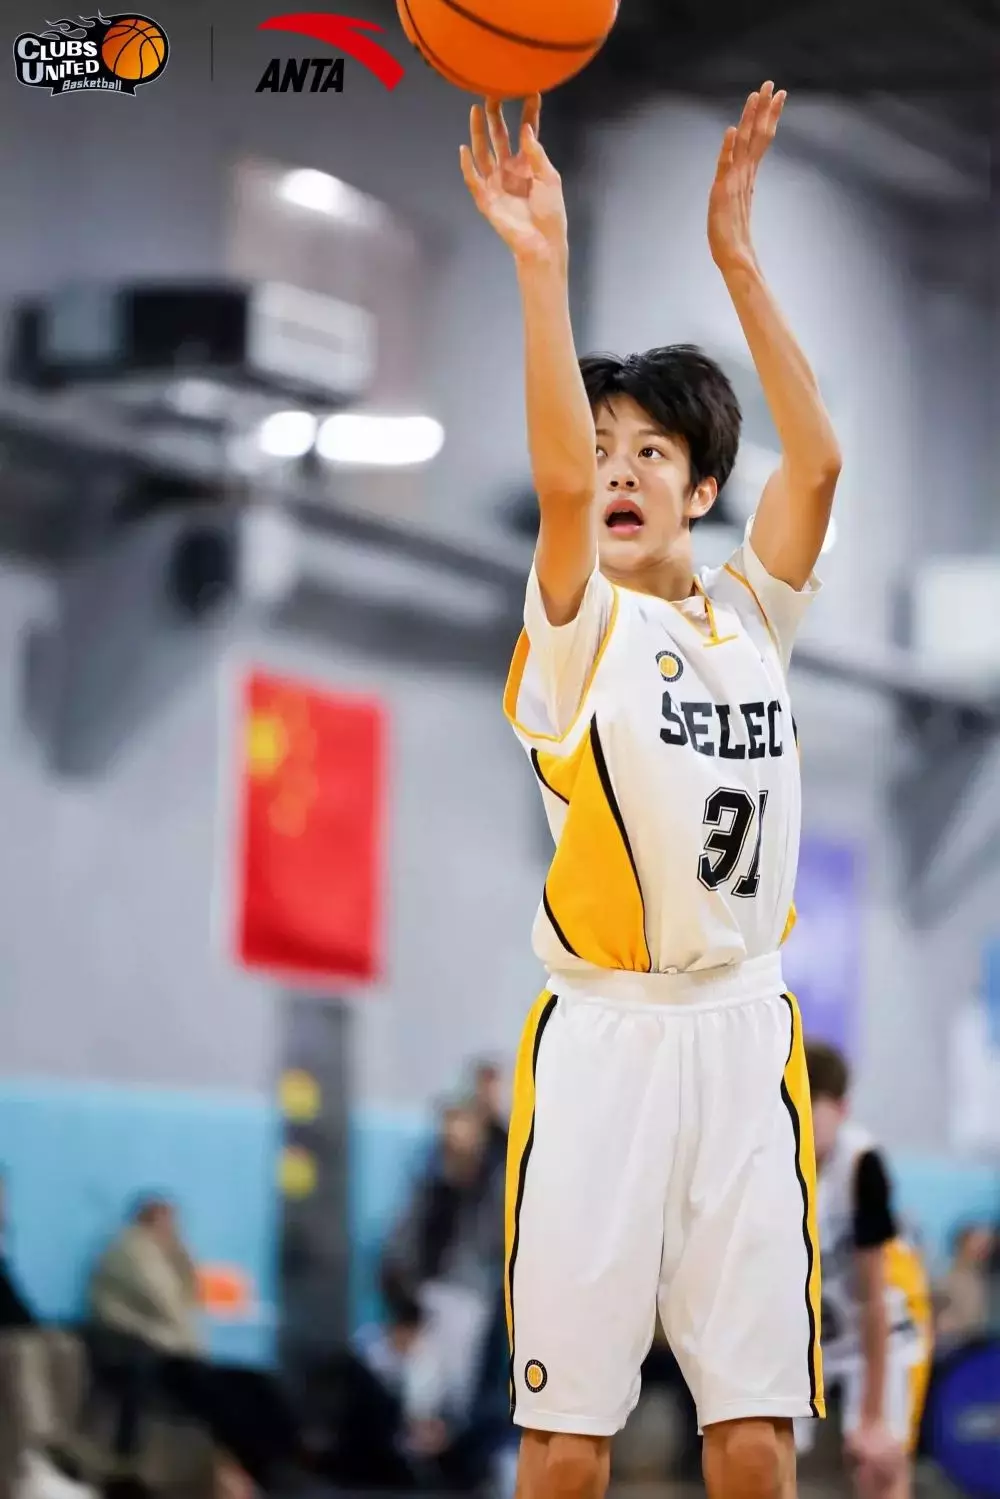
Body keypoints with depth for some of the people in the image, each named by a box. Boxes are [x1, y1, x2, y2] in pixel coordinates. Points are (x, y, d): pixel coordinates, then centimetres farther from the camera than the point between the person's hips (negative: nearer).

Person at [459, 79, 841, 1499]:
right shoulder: (582, 627, 2)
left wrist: (737, 259, -6)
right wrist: (542, 264, -26)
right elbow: (560, 485, -17)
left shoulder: (750, 614, 13)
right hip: (604, 1035, -3)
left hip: (745, 1034, 3)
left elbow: (818, 464, -2)